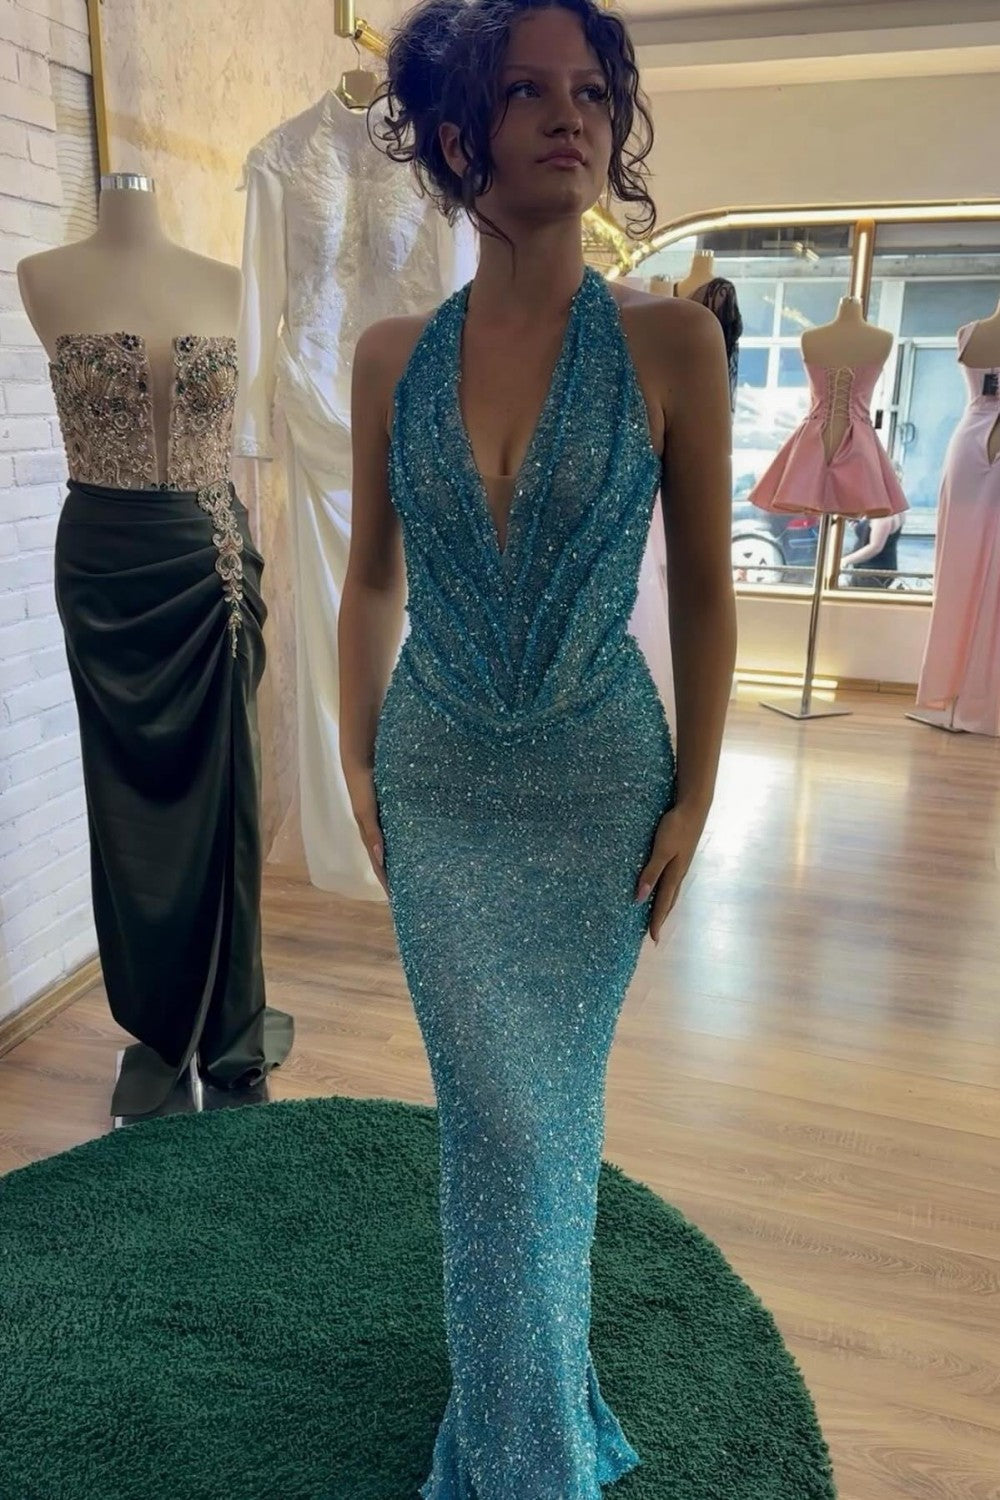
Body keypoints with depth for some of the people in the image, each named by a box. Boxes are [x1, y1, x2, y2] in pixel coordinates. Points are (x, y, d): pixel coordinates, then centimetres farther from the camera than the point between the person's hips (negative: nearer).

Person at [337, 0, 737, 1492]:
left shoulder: (669, 340, -7)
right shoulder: (394, 354, -1)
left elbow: (704, 589, -4)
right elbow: (372, 578, 6)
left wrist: (694, 797, -5)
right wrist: (359, 762, 6)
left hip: (597, 783, -1)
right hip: (436, 782, 2)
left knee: (548, 1103, 14)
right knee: (495, 1107, 11)